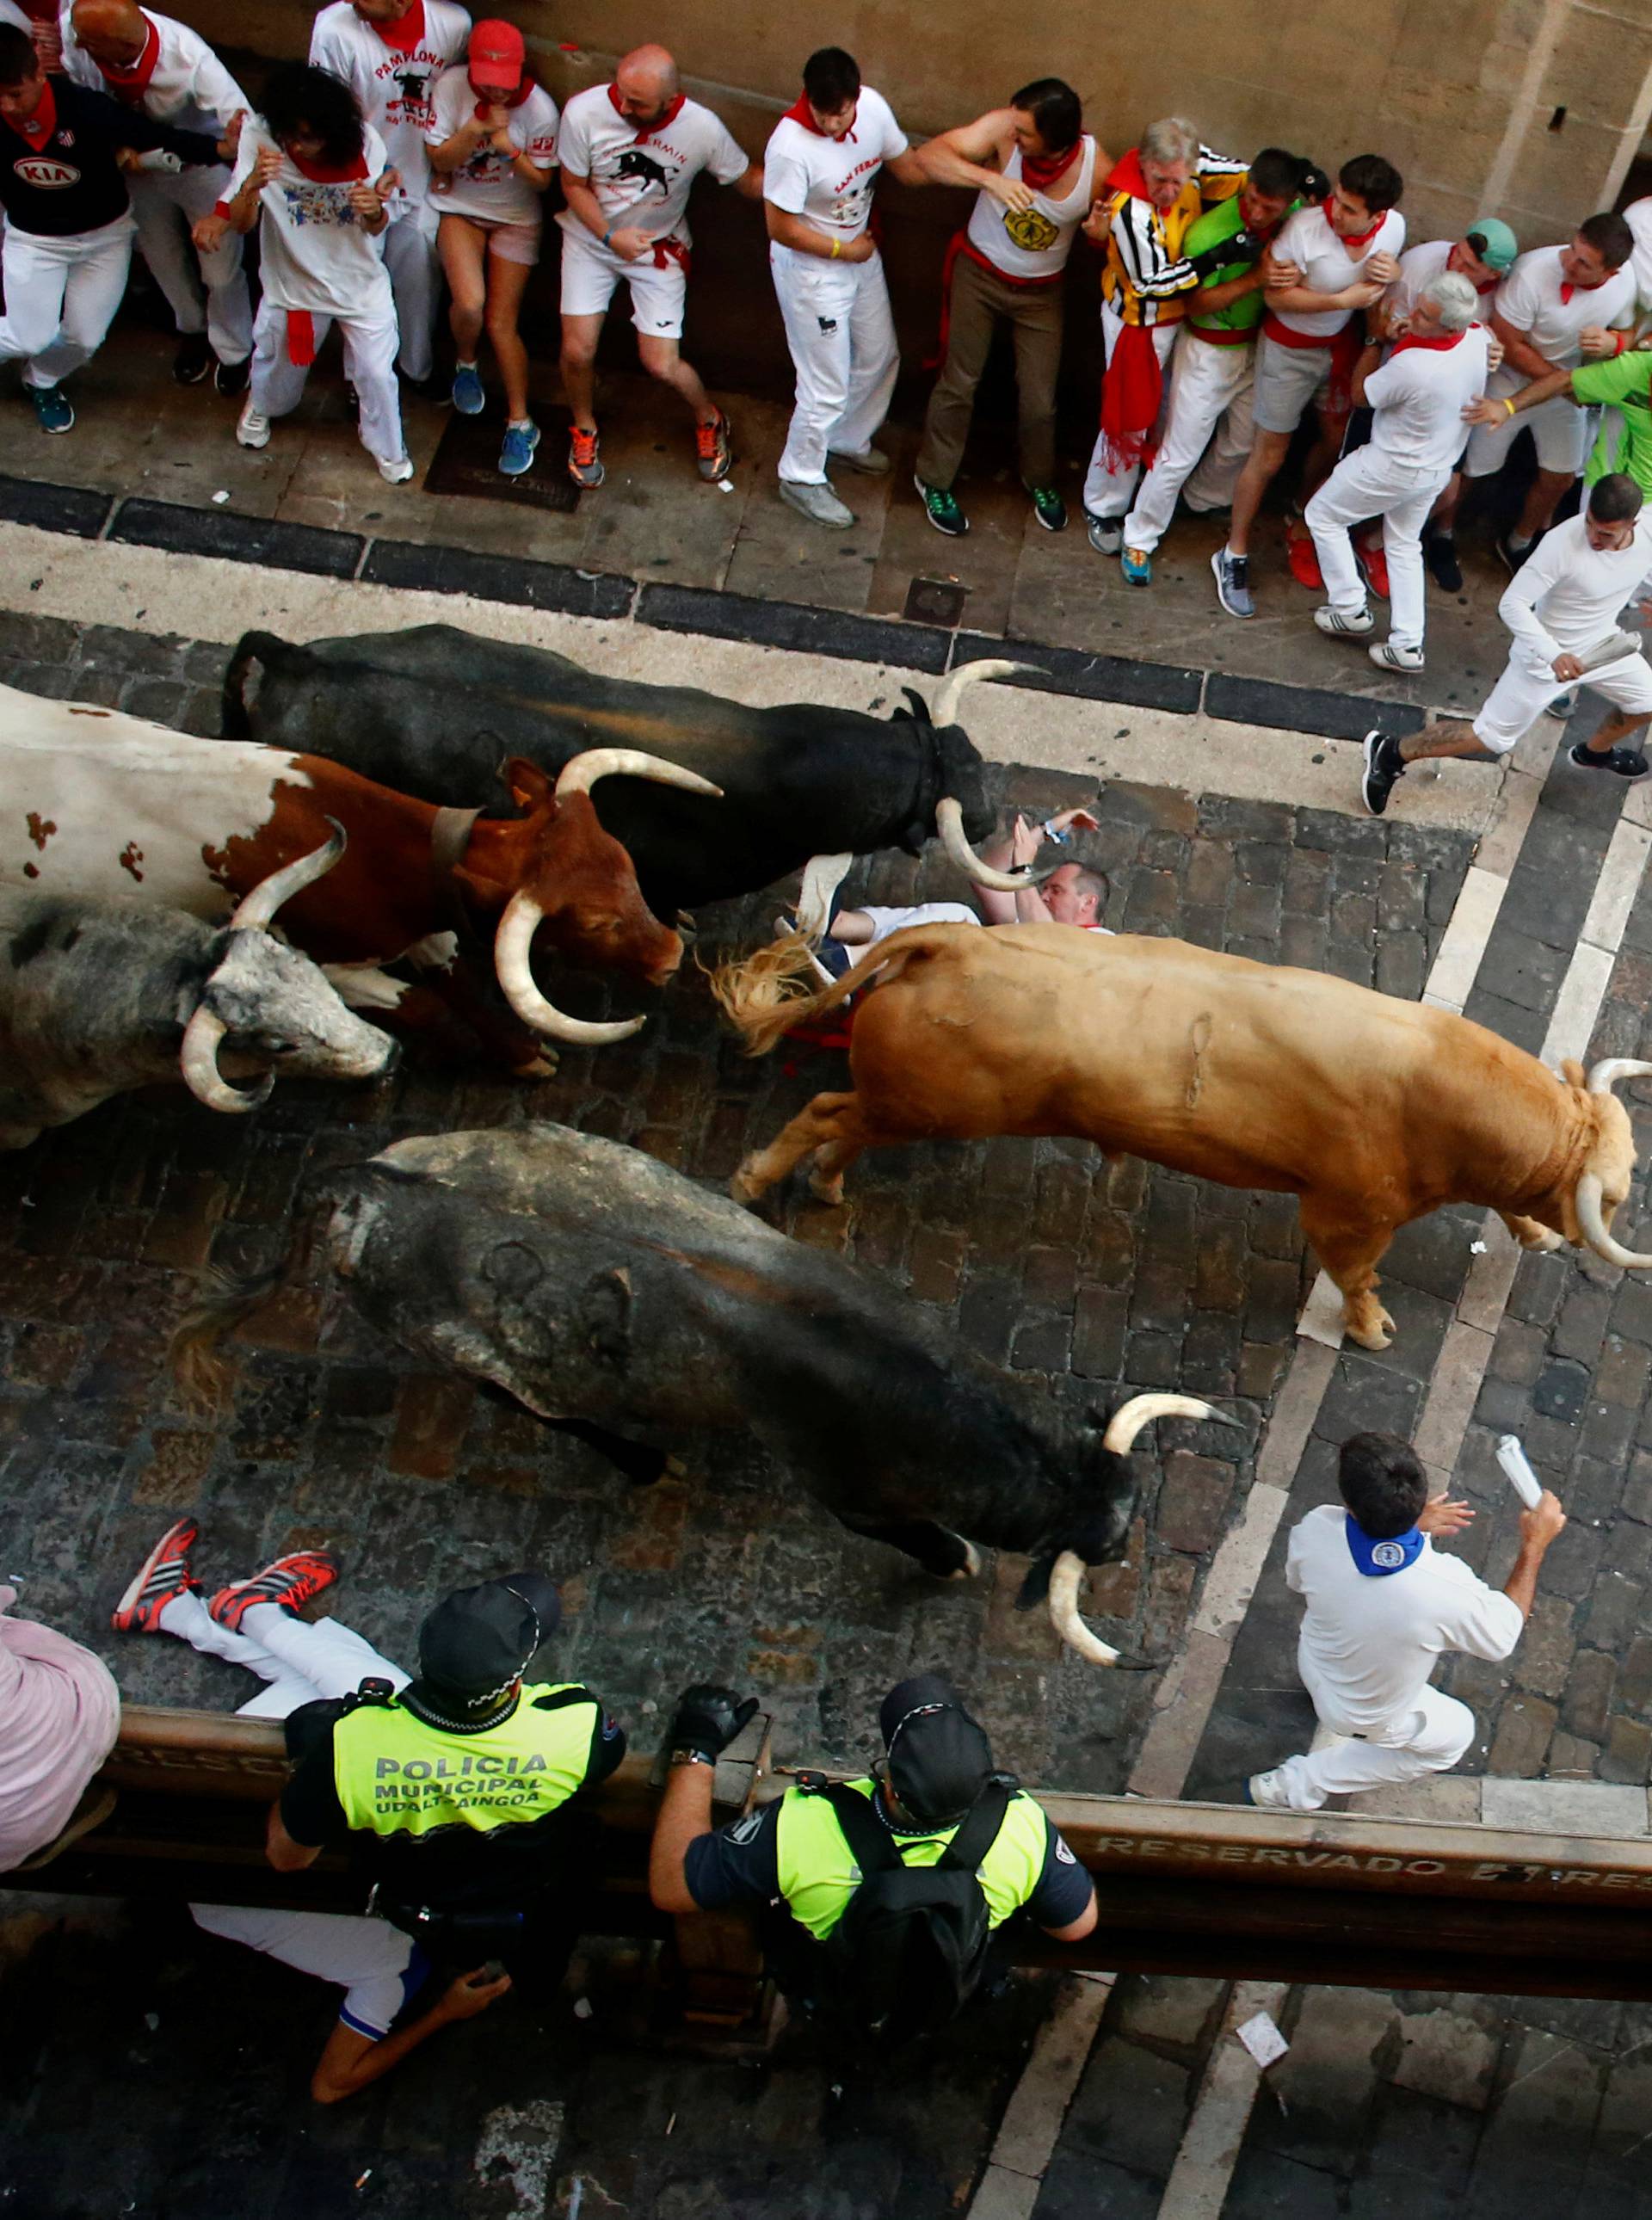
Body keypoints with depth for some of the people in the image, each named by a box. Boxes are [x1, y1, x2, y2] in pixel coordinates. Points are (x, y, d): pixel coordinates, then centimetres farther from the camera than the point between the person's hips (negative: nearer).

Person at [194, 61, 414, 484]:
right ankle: (261, 405, 58)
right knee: (280, 361, 22)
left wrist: (373, 212, -37)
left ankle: (387, 448, 36)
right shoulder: (260, 140, -22)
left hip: (361, 281, -1)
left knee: (376, 373, 6)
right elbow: (240, 223, -22)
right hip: (292, 279, 1)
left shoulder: (364, 143, -21)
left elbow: (377, 229, -12)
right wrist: (253, 184, -43)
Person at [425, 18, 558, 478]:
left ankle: (520, 422, 13)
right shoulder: (451, 86, -16)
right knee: (470, 302, -22)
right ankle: (466, 365, 13)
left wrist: (508, 147, -27)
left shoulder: (540, 108, -17)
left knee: (502, 322, -3)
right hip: (459, 209, 0)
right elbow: (439, 160, -11)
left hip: (516, 218, 0)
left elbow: (542, 181, -9)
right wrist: (476, 129, -27)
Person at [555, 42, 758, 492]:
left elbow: (748, 180, -9)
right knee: (577, 351, -3)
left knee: (662, 365, -5)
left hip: (659, 248, -1)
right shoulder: (584, 112, -25)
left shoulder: (703, 129, -25)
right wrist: (610, 235, -25)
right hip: (590, 238, 1)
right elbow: (574, 185, -10)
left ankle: (709, 421, 30)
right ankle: (585, 429, 30)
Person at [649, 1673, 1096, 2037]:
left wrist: (694, 1750, -20)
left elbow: (669, 1887, -29)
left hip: (828, 1995, -1)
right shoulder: (1022, 1826, -39)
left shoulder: (799, 1830, -45)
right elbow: (1078, 1923, -18)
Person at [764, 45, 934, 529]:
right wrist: (844, 249, -14)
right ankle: (801, 476, 24)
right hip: (811, 269, -7)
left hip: (861, 254, 8)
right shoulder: (791, 148, -32)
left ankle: (848, 442, 47)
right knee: (827, 386, 1)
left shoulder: (873, 107, -13)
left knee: (879, 357, 22)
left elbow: (909, 167, 1)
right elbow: (781, 227, -24)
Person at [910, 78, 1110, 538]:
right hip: (978, 274, -1)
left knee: (1040, 399, 8)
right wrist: (991, 178, -47)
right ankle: (934, 480, 30)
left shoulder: (1098, 169, -22)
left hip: (1041, 291, 1)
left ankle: (1039, 481, 36)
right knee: (959, 383, 9)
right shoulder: (1003, 128, -25)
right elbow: (930, 155, -32)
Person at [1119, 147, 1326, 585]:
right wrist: (1254, 277, -31)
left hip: (1257, 346, 6)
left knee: (1243, 442, 21)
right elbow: (1196, 304, -19)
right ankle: (1140, 538, 14)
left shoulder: (1296, 218, -13)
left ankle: (1204, 501, 47)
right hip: (1208, 350, -5)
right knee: (1180, 451, 0)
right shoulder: (1208, 232, -26)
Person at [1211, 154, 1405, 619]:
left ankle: (1302, 524, 45)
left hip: (1342, 343, 6)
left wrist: (1390, 274, -21)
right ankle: (1234, 555, 17)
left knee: (1335, 439, 19)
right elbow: (1275, 295, -23)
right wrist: (1342, 300, -29)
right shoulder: (1306, 227, -30)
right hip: (1290, 348, -5)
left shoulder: (1394, 227, -13)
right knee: (1270, 455, 2)